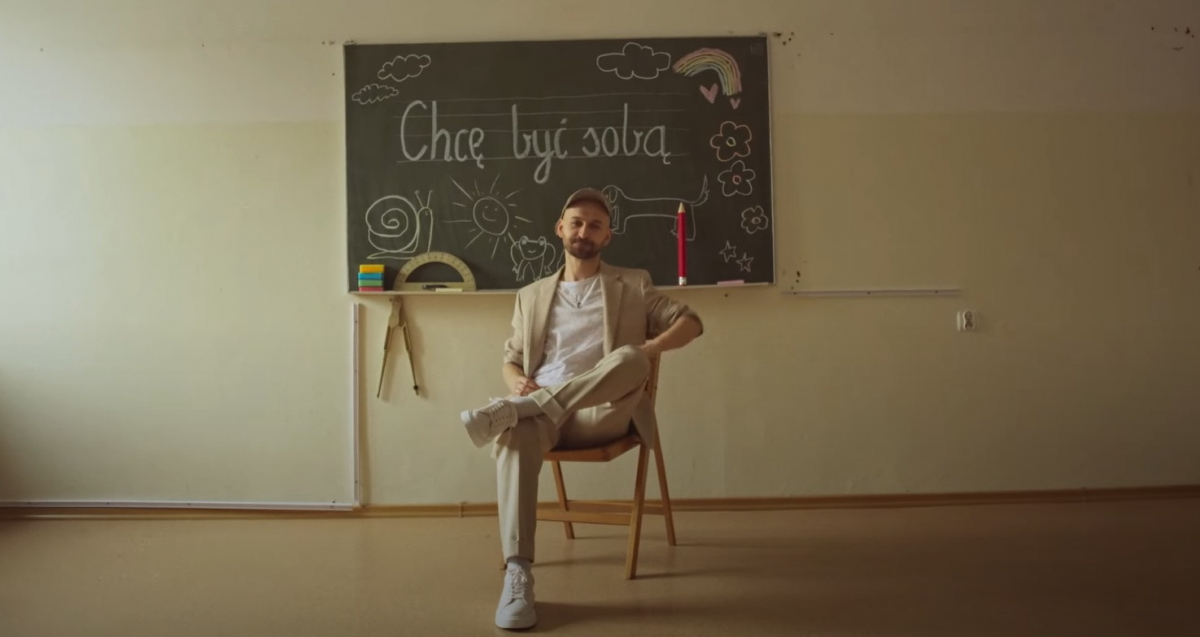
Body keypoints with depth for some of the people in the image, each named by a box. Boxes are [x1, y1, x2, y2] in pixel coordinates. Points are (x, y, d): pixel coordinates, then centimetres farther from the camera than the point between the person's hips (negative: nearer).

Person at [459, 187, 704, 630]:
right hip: (541, 410, 1)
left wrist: (648, 350, -10)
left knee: (628, 358, -35)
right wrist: (517, 382, -5)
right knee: (514, 435, -37)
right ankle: (517, 574, -38)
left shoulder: (633, 285, 18)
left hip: (601, 413, -1)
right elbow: (510, 360, 21)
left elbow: (691, 322, 11)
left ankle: (507, 411, -36)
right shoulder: (531, 295, 24)